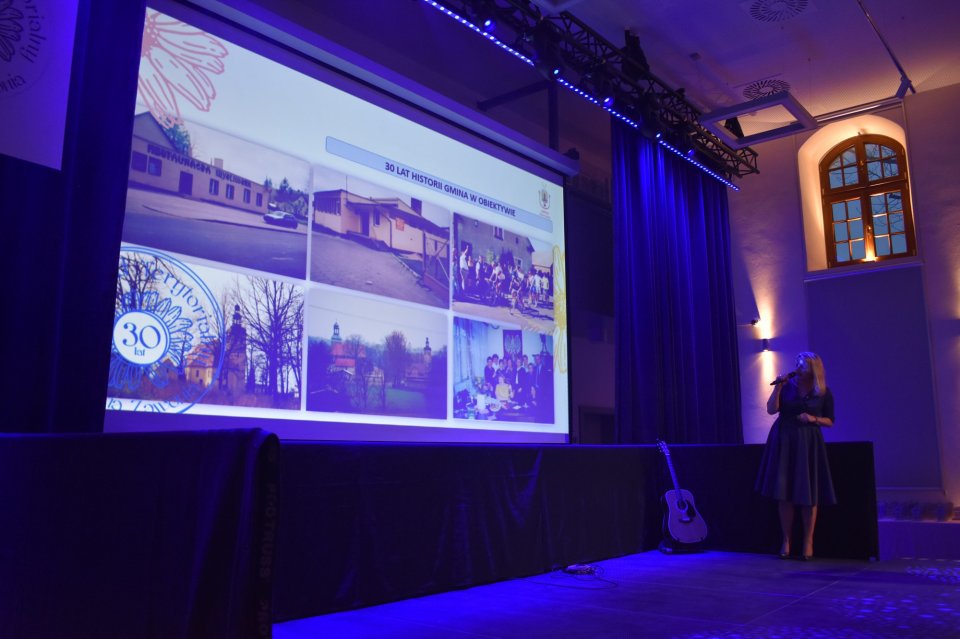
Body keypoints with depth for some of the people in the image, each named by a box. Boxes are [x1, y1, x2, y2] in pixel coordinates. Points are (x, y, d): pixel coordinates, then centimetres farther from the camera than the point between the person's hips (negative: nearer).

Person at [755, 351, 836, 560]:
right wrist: (778, 387, -14)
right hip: (783, 442, 1)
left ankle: (808, 542, 13)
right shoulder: (787, 385, 0)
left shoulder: (824, 393, 0)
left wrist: (814, 419, -12)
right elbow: (771, 409, -7)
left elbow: (830, 421, 6)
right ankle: (786, 541, 13)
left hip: (808, 444, 0)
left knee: (809, 495, 2)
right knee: (785, 493, 3)